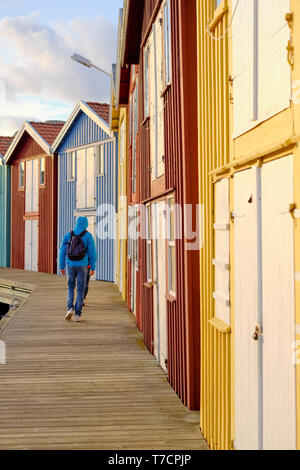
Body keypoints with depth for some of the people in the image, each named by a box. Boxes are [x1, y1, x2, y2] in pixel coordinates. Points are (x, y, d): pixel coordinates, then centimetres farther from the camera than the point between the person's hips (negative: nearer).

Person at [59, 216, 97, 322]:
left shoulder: (68, 235, 3)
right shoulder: (88, 236, -4)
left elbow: (62, 251, 5)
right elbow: (92, 252, -4)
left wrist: (62, 267, 11)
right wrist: (93, 268, 3)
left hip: (71, 265, 2)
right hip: (82, 265, -2)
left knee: (71, 287, 19)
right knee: (80, 289, 4)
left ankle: (70, 308, -1)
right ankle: (78, 315, 1)